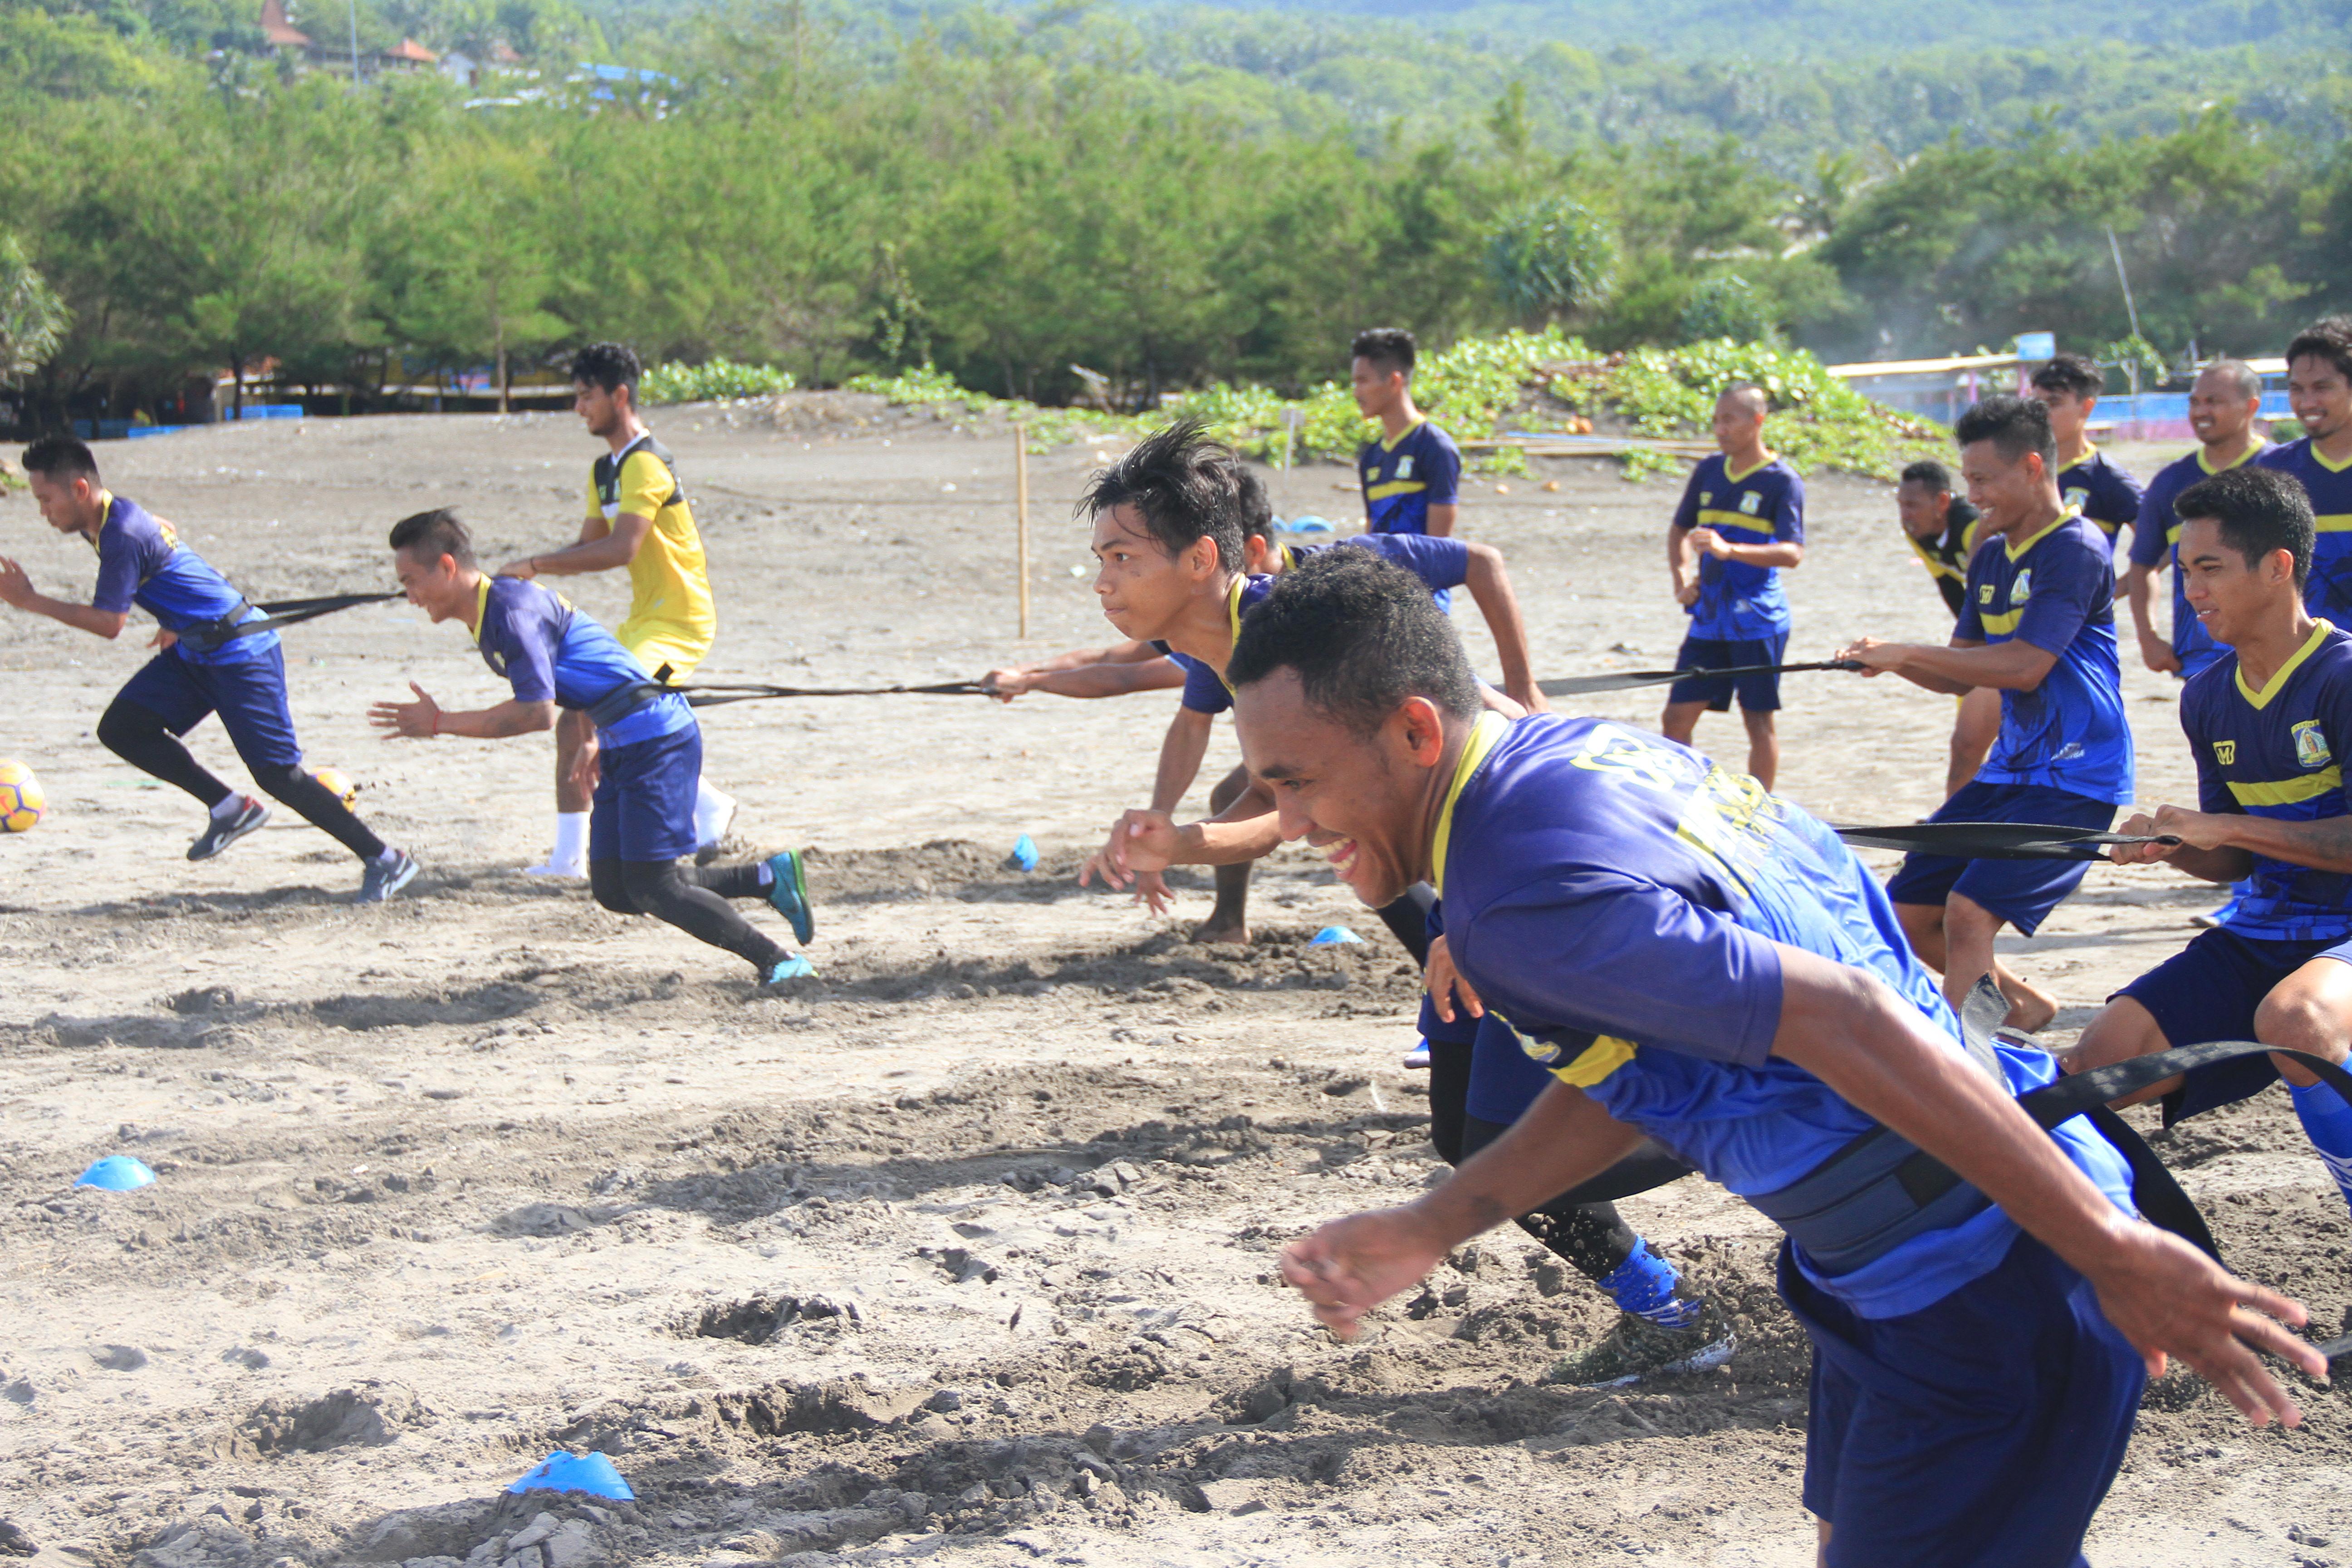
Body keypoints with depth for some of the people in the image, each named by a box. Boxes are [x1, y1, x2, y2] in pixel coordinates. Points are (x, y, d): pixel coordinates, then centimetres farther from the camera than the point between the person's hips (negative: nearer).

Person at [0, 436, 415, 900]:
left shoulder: (123, 536, -22)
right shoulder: (111, 519, 7)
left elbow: (108, 623, -24)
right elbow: (162, 530, 29)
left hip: (240, 653, -10)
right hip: (193, 649, 10)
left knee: (276, 772, -10)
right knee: (121, 727, -1)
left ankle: (384, 859, -1)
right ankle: (229, 809, 7)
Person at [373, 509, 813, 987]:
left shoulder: (513, 610, -17)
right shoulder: (487, 617, 13)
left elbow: (538, 713, -23)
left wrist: (441, 723, -19)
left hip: (656, 737, -10)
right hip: (621, 745, 10)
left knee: (649, 886, -10)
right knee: (613, 889, 7)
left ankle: (779, 962, 1)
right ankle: (770, 877, 12)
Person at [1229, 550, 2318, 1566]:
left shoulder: (1521, 895, -26)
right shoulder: (1576, 751, 5)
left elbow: (1848, 1023, -30)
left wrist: (2114, 1252, -27)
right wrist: (1428, 1230, 14)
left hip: (1988, 1296, -10)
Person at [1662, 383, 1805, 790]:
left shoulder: (1781, 481, -7)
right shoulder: (1708, 471, 10)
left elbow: (1793, 553, -17)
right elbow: (1679, 529, 25)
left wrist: (1730, 550, -30)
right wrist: (1680, 574, 7)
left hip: (1758, 622, -5)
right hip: (1709, 620, 6)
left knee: (1759, 720, 1)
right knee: (1677, 717, 3)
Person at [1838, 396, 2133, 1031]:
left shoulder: (2076, 549, -15)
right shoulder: (1991, 557, 12)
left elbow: (2024, 665, -23)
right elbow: (1962, 674, 16)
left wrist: (1909, 653, -18)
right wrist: (1890, 662, -4)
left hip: (2074, 777, -9)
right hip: (2011, 767, 9)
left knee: (1969, 912, -23)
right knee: (1906, 913, 8)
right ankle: (2024, 1006, 27)